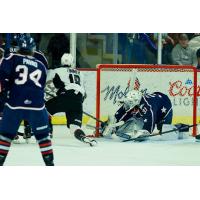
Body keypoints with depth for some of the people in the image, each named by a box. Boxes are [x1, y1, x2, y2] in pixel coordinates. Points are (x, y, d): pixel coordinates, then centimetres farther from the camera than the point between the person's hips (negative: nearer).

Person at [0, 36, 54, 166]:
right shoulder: (41, 66, 15)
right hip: (36, 105, 2)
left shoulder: (12, 59, 5)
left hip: (15, 104, -1)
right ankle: (50, 162, 14)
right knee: (43, 135, 15)